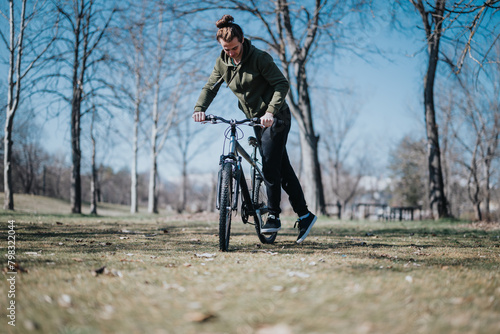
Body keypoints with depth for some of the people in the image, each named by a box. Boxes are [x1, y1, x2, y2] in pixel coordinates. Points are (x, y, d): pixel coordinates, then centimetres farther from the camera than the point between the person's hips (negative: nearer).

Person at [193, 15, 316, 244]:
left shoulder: (259, 58, -18)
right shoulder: (223, 62, 1)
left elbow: (282, 84, -21)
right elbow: (210, 86, 1)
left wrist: (271, 111, -35)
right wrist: (199, 108, -18)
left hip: (276, 118, -7)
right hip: (256, 120, 7)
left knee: (270, 167, -12)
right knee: (282, 169, 9)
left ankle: (273, 216, 2)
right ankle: (304, 215, 15)